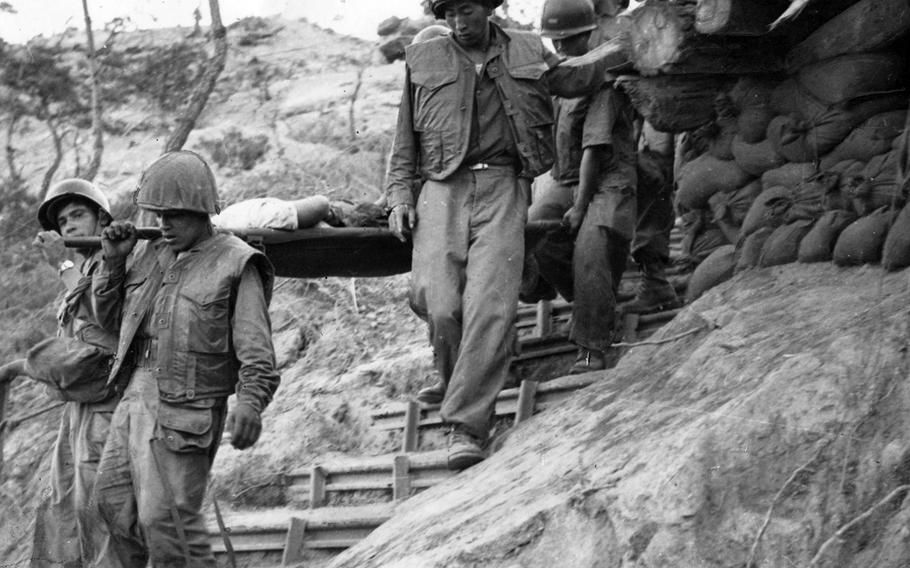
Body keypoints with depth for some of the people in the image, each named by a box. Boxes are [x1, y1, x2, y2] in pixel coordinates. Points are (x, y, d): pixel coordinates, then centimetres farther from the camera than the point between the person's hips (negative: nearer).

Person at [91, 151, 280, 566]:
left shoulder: (235, 264, -8)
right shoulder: (151, 255, 11)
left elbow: (255, 348, -16)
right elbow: (111, 318, 20)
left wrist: (250, 403, -32)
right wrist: (113, 261, 6)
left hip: (184, 413, -7)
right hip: (135, 396, 7)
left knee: (166, 520, -10)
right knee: (114, 500, 12)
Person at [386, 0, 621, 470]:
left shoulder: (527, 53, 16)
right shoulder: (422, 60, 15)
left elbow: (575, 79, 33)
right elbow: (404, 140, 19)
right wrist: (399, 195, 9)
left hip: (502, 189, -1)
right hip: (443, 189, 1)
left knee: (491, 307, -17)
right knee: (438, 305, -16)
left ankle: (466, 425, -18)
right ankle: (461, 392, 10)